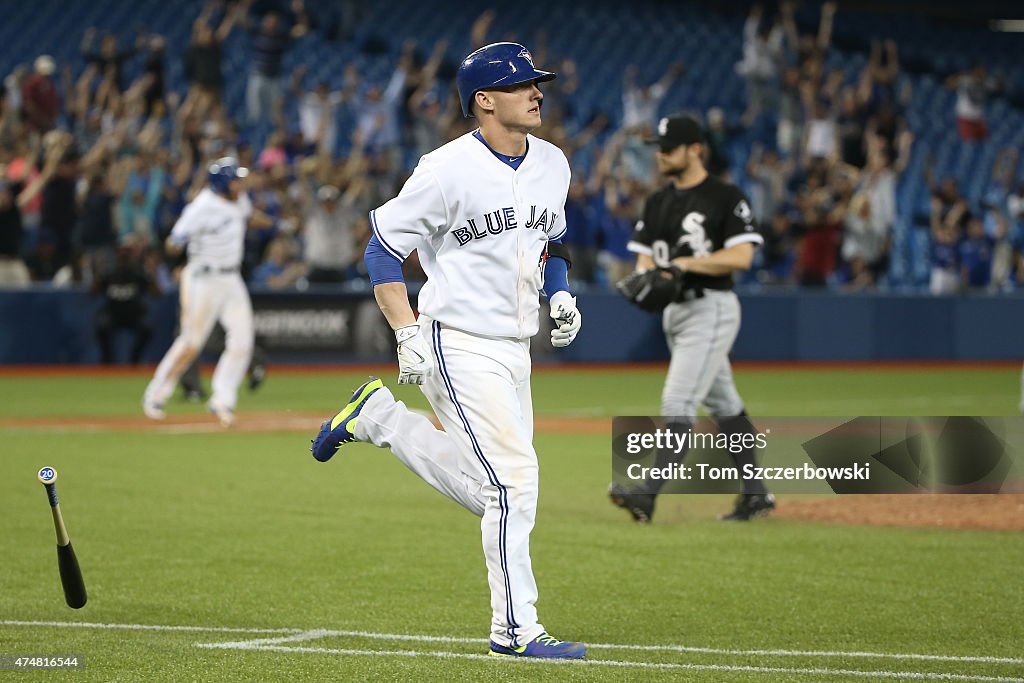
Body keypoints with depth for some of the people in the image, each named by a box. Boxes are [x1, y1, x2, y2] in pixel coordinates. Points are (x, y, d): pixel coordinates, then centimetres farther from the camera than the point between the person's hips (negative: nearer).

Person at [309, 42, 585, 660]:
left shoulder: (552, 164, 6)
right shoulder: (449, 169, -15)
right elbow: (385, 247, -9)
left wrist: (560, 295, 4)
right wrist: (408, 334, -16)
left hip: (515, 349, 8)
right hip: (461, 347, -8)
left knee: (483, 490, 12)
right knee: (514, 477, -13)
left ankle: (377, 416, 28)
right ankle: (516, 628, -4)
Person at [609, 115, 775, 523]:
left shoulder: (725, 198, -10)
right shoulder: (658, 202, 13)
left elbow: (742, 257, -18)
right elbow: (645, 257, 12)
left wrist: (683, 263, -21)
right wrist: (645, 278, -12)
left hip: (712, 307, -8)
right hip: (675, 309, 8)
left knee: (678, 402, -16)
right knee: (723, 404, 14)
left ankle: (649, 495, -23)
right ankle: (755, 493, 21)